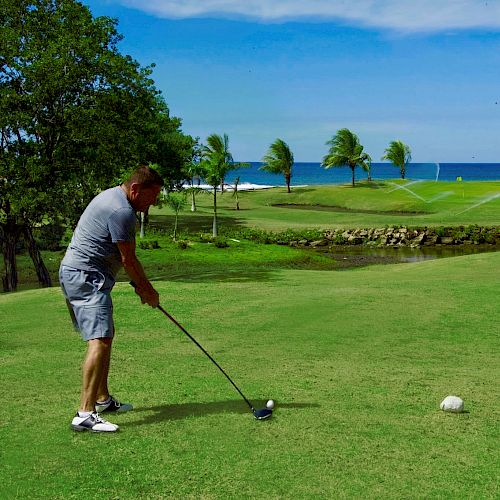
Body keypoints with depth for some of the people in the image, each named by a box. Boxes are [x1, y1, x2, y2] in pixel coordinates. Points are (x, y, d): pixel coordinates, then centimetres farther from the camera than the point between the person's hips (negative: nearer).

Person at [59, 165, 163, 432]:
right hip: (87, 277, -11)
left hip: (76, 273, 11)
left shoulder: (111, 197, 16)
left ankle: (102, 399, 29)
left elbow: (127, 257, 19)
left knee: (104, 336, 19)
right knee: (100, 340, -18)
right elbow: (127, 259, -11)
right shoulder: (122, 211, -18)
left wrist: (143, 285, 16)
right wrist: (146, 289, 4)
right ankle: (85, 414, -22)